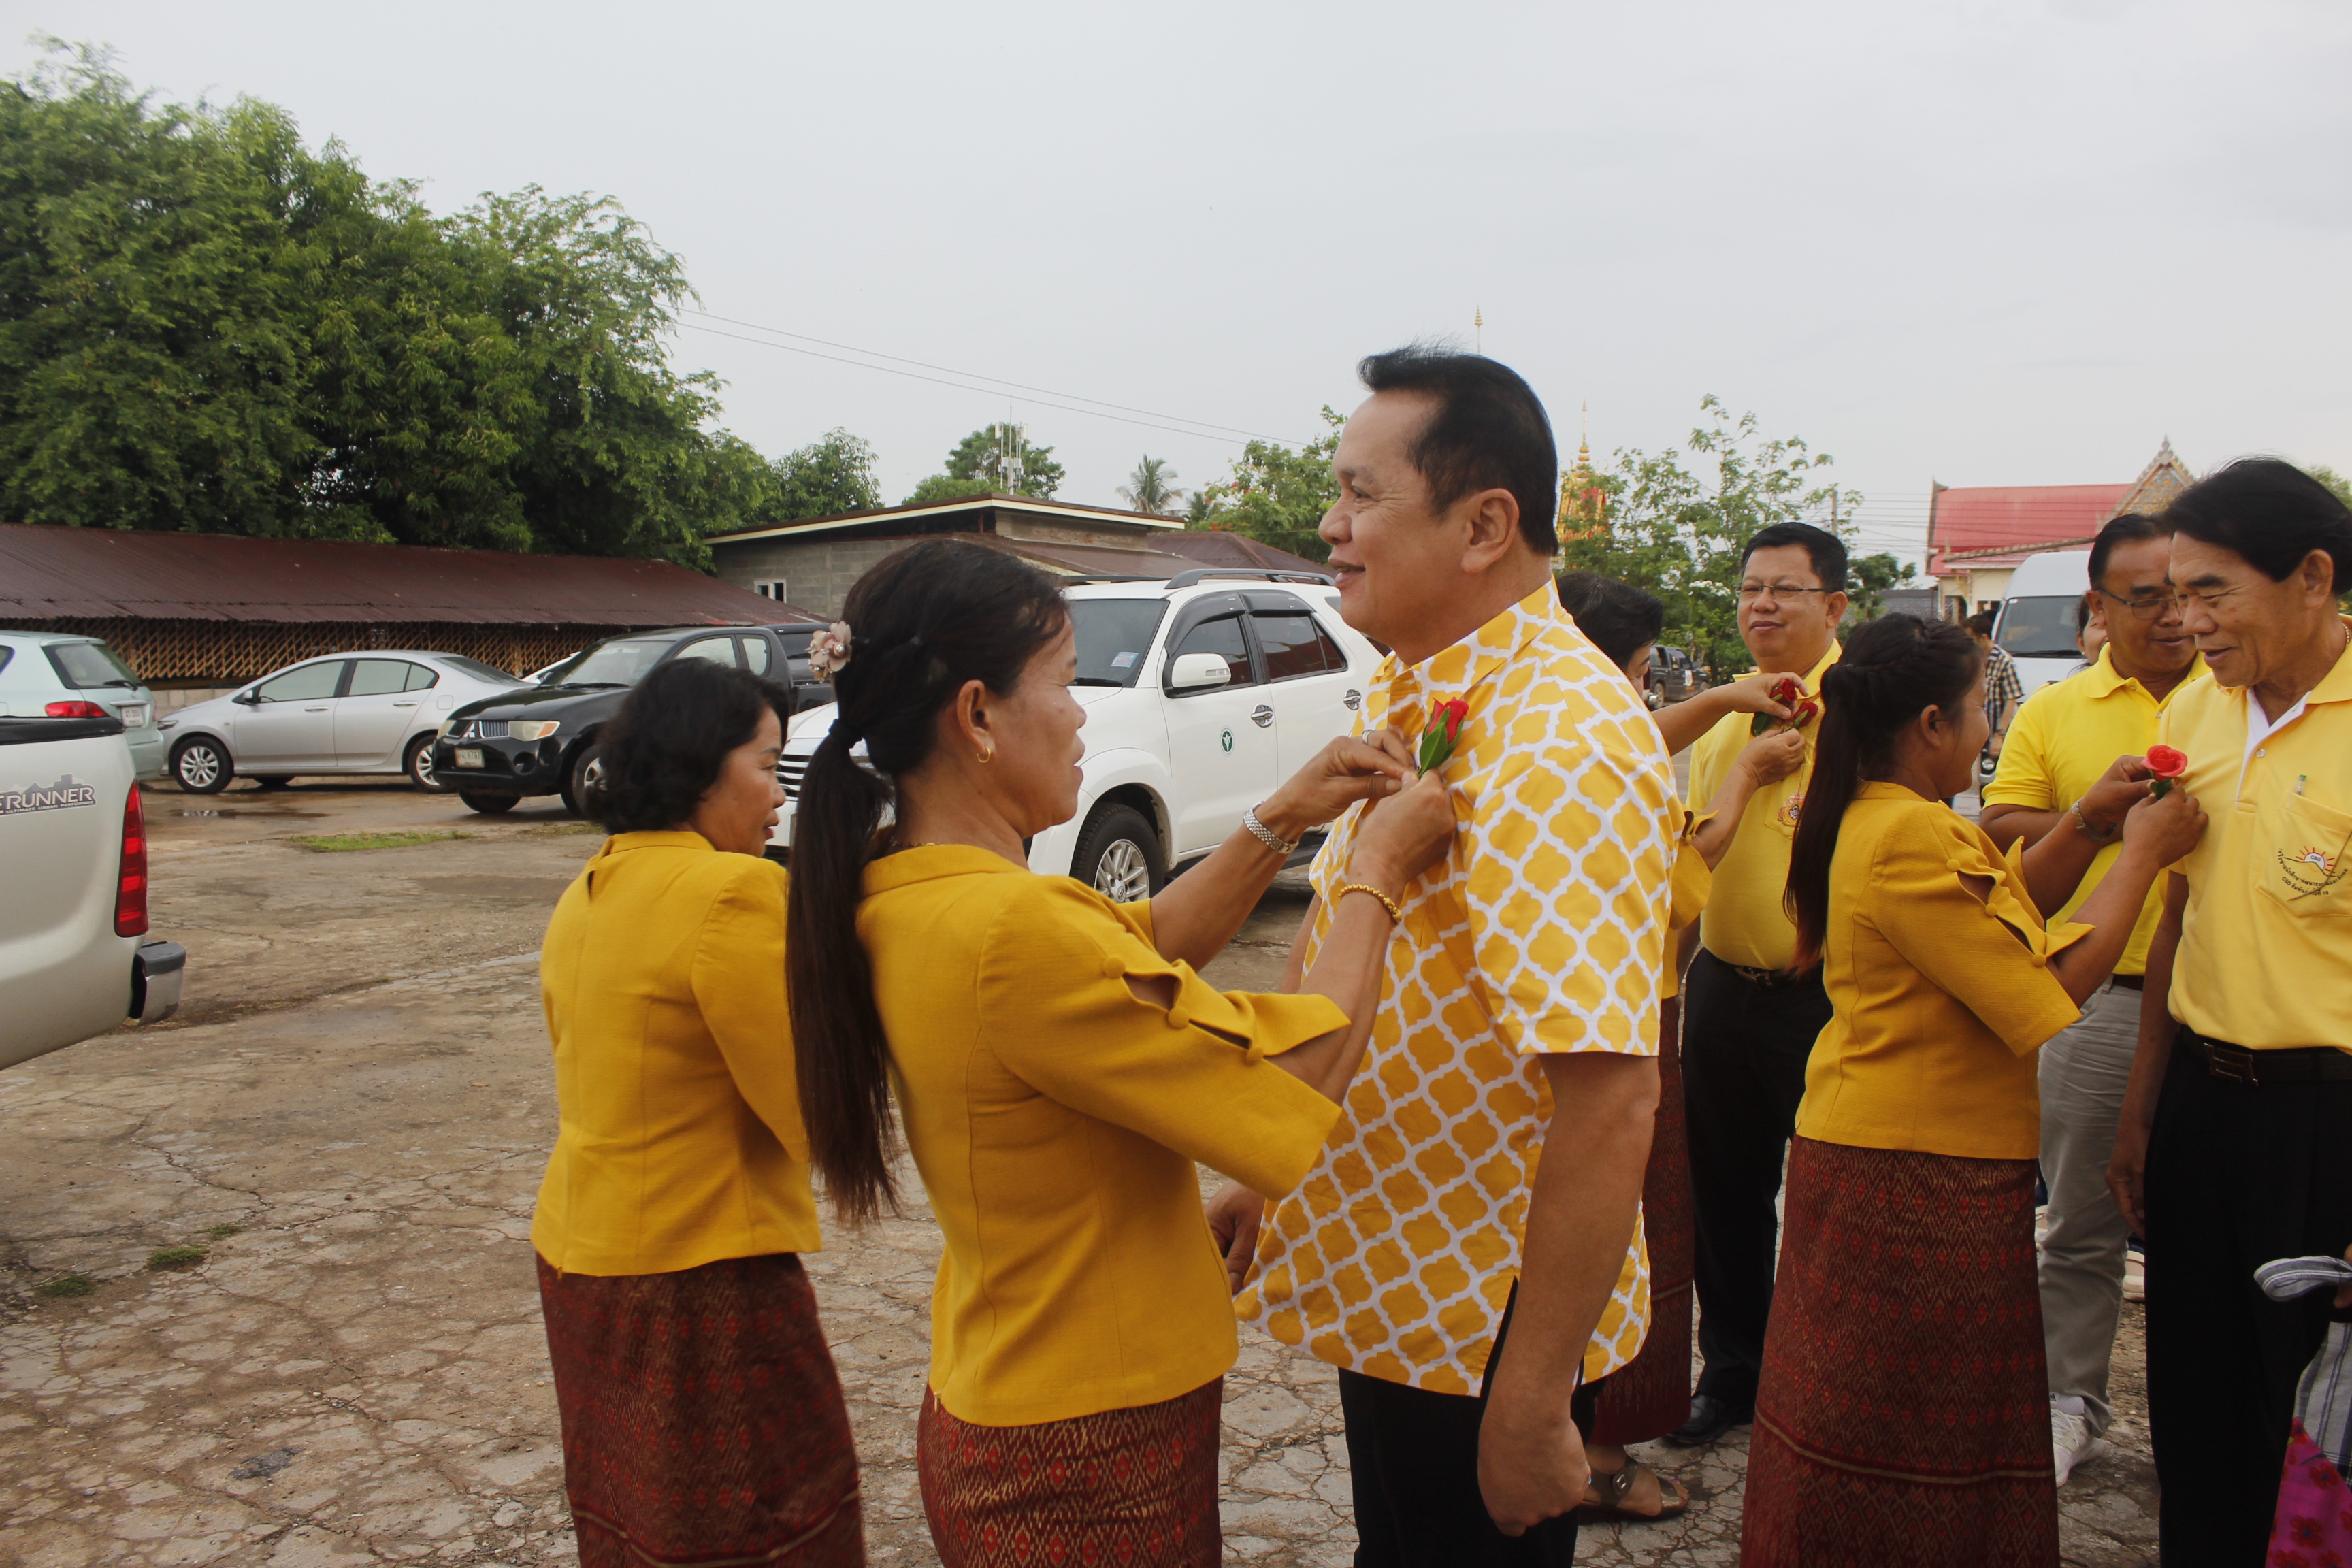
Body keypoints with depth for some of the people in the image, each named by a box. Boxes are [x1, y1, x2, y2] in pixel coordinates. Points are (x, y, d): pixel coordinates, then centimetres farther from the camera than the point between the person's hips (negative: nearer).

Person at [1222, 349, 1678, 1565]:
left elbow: (1611, 1098, -30)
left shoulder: (1559, 744, -26)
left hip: (1488, 1321, -9)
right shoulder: (1403, 694, 4)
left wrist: (1532, 1405, -26)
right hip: (1386, 1282, 9)